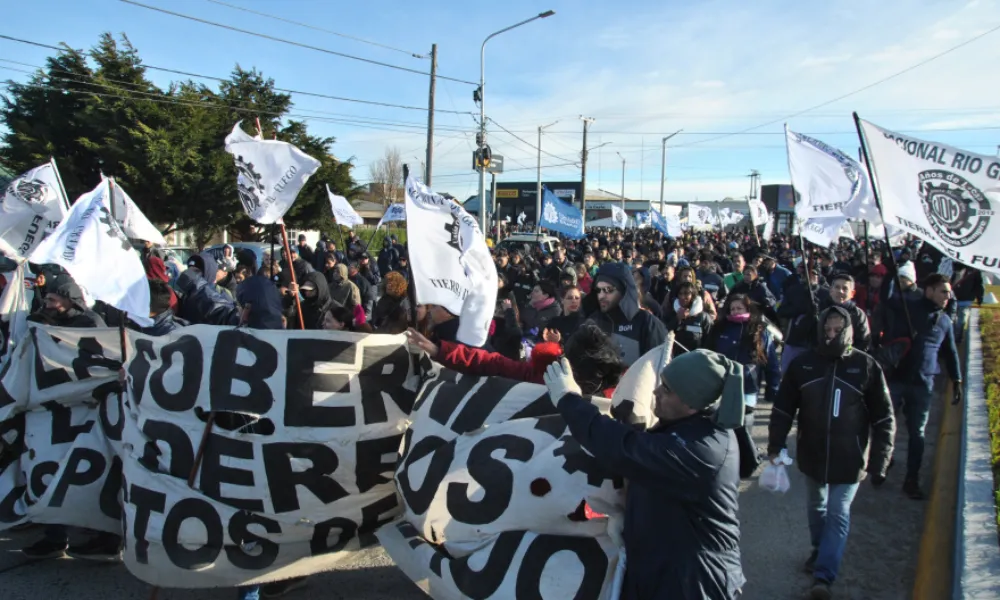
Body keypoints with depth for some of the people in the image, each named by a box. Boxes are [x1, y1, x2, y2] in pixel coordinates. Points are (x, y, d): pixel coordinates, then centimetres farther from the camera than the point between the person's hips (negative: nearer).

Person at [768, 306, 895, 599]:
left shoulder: (867, 366, -9)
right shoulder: (803, 363, -6)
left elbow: (883, 419, -4)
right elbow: (783, 408, 0)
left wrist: (879, 461, -6)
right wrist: (775, 446, 0)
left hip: (849, 457, -2)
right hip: (812, 453, 3)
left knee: (838, 514, -1)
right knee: (816, 507, 19)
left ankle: (824, 575, 4)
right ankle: (820, 550, 42)